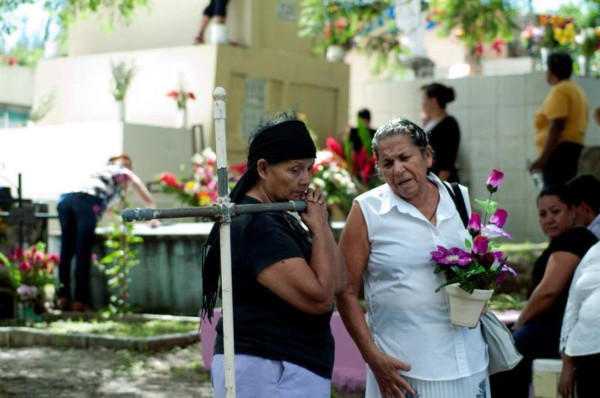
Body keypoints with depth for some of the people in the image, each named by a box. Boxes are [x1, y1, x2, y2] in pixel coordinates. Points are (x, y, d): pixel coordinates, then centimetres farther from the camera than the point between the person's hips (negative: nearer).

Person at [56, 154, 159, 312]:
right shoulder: (125, 173, 25)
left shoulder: (102, 171, 40)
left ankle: (64, 298, 0)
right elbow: (147, 198, 25)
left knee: (66, 251, 4)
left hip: (66, 201, 5)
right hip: (87, 203, -5)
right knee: (83, 253, -6)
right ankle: (80, 301, -9)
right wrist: (154, 218, 35)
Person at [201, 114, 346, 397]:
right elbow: (319, 297, -24)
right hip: (268, 372, -10)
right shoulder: (254, 226, -18)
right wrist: (318, 227, -13)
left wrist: (321, 225, -4)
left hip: (283, 369, 10)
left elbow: (338, 283, 8)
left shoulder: (280, 218, 13)